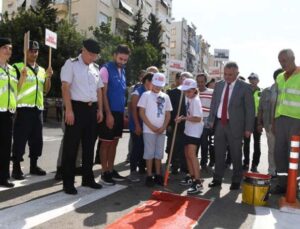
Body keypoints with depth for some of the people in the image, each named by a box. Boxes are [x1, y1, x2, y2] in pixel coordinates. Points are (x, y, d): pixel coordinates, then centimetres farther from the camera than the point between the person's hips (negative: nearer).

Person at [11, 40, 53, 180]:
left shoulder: (41, 70, 17)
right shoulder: (18, 67, -2)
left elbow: (46, 90, 15)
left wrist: (48, 77, 1)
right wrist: (22, 77, -22)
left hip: (38, 109, 6)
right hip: (23, 108, -6)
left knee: (36, 140, 11)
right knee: (20, 140, -4)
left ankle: (33, 166, 23)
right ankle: (16, 168, 6)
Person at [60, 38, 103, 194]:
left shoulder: (96, 68, 15)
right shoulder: (71, 64, -3)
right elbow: (65, 87, -10)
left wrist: (99, 109, 10)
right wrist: (69, 110, -17)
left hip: (92, 109, 7)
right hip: (77, 107, -6)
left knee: (89, 145, 12)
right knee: (71, 146, -1)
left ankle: (88, 178, 24)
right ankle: (68, 182, 9)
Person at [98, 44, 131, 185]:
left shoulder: (123, 71, 13)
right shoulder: (106, 69, -9)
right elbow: (103, 93, -13)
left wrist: (123, 112, 14)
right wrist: (108, 114, -18)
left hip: (119, 112, 7)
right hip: (109, 112, -7)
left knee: (114, 142, 13)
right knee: (106, 143, 1)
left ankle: (111, 170, 23)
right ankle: (104, 173, 10)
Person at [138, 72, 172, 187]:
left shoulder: (165, 97, 9)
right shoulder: (146, 95, -2)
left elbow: (168, 114, 11)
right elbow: (142, 113, -6)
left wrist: (163, 127, -4)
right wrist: (151, 127, -11)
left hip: (161, 130, 4)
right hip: (149, 130, -4)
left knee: (159, 153, 11)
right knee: (149, 153, 1)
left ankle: (158, 175, 21)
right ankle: (149, 176, 10)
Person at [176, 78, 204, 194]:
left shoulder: (196, 101, -16)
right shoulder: (188, 98, 10)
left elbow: (197, 119, -22)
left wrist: (184, 118, -26)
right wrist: (183, 118, 1)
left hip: (194, 131, -10)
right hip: (188, 130, 10)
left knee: (192, 154, -16)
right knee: (187, 154, 15)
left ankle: (198, 182, -15)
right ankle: (191, 177, 30)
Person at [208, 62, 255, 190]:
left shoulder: (245, 87, -6)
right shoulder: (219, 85, 7)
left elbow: (250, 109, -5)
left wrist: (248, 128, -8)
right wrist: (211, 120, 6)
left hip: (235, 125, -4)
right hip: (219, 123, 4)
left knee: (236, 154, 7)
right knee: (218, 153, 11)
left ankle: (236, 181, 22)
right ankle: (217, 178, 24)